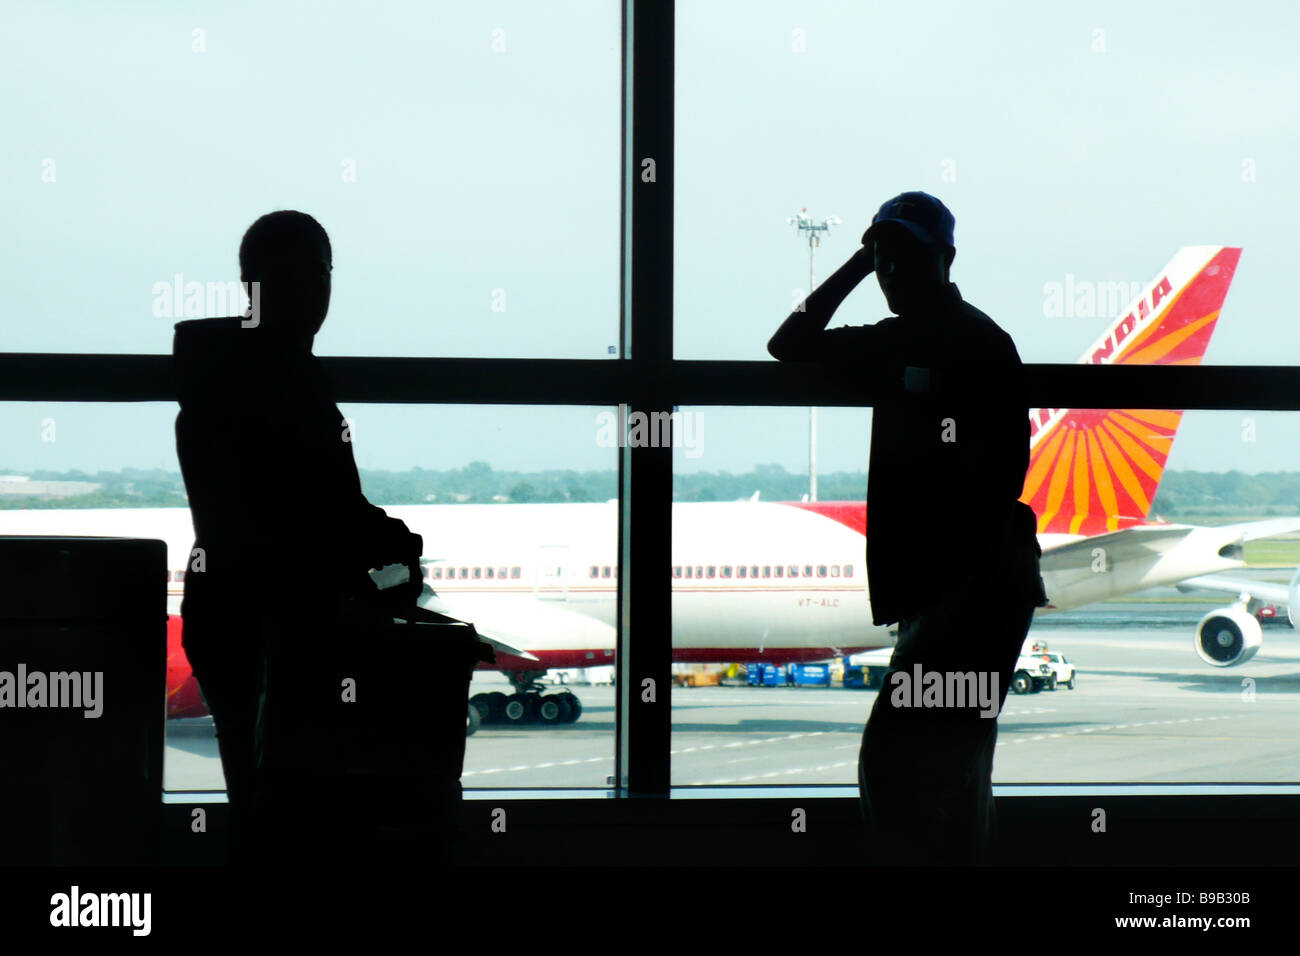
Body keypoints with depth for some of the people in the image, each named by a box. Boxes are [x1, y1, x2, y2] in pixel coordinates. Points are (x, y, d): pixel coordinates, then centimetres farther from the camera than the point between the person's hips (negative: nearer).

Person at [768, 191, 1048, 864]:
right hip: (937, 585, 9)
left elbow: (1005, 466, -15)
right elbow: (790, 346, 24)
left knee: (892, 758, -17)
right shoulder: (897, 343, 16)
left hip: (975, 579, -9)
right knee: (953, 768, 12)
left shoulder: (979, 342, -8)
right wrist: (854, 267, 16)